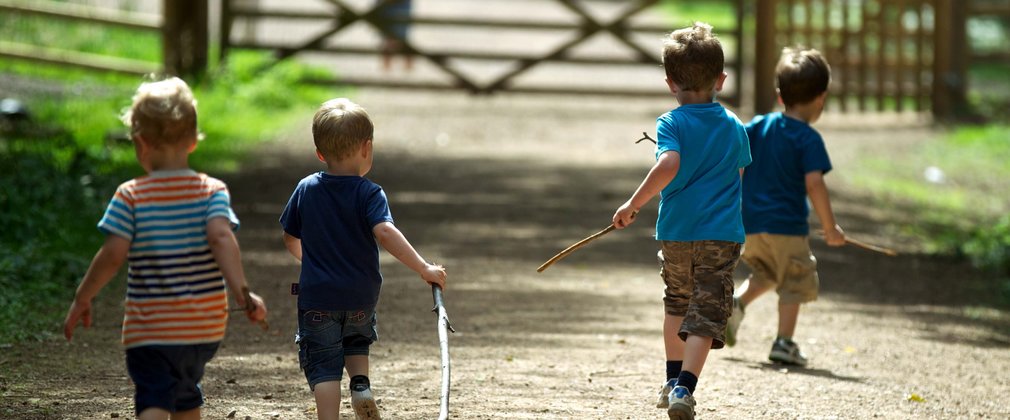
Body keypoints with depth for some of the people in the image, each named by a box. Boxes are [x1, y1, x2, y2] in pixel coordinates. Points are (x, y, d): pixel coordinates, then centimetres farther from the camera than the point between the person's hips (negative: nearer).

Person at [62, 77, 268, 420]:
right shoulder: (213, 191, -2)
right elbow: (221, 238, -19)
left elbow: (113, 254, -13)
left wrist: (82, 299, -1)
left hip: (150, 325, -4)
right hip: (205, 326, 4)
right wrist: (241, 292, -26)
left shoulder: (130, 196, -7)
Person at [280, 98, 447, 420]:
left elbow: (291, 239, 10)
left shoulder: (306, 190, -1)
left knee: (323, 365, 3)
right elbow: (385, 232, -28)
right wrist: (424, 268, -27)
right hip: (361, 297, 0)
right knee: (356, 341, 28)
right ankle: (361, 385, 2)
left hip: (317, 297, 0)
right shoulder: (368, 193, -12)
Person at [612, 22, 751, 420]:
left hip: (676, 232, 0)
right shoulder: (734, 127, 3)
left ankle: (673, 380, 34)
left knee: (677, 302, 23)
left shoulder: (670, 124, -8)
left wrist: (634, 203, -19)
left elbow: (669, 164, -25)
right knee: (705, 314, -6)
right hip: (721, 234, 0)